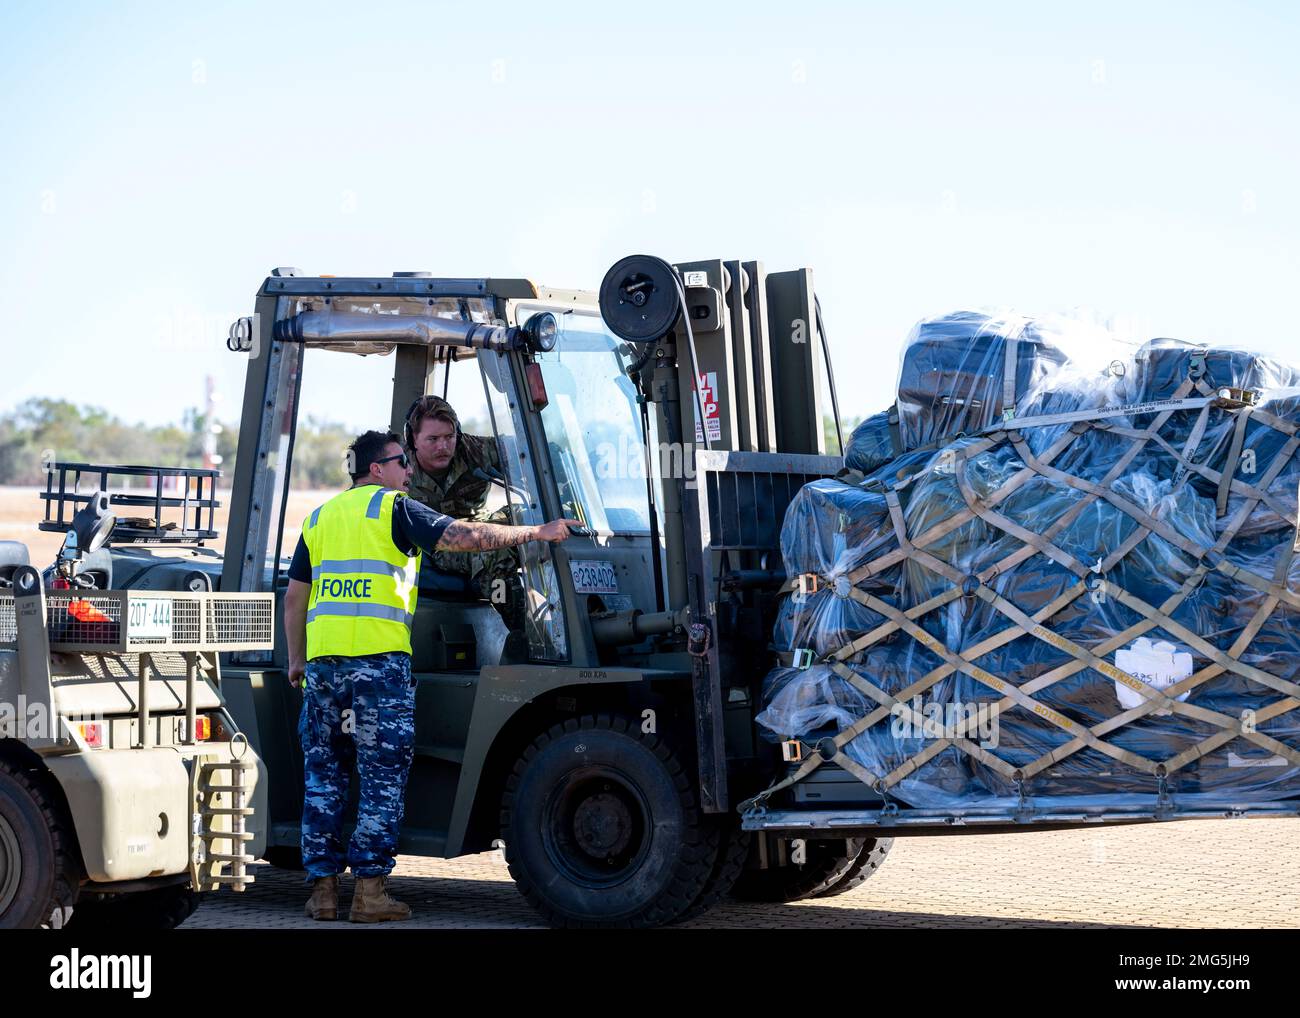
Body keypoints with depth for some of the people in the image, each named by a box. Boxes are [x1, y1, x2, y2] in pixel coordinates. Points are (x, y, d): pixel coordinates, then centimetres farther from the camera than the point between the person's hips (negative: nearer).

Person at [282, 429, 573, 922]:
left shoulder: (319, 517, 19)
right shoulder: (393, 508, 1)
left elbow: (295, 596, 19)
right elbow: (466, 536, -6)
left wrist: (296, 659, 25)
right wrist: (537, 532, 1)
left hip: (323, 659, 6)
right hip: (378, 659, -6)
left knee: (323, 774, 10)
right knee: (382, 775, 0)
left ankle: (323, 887, 9)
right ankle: (370, 890, -2)